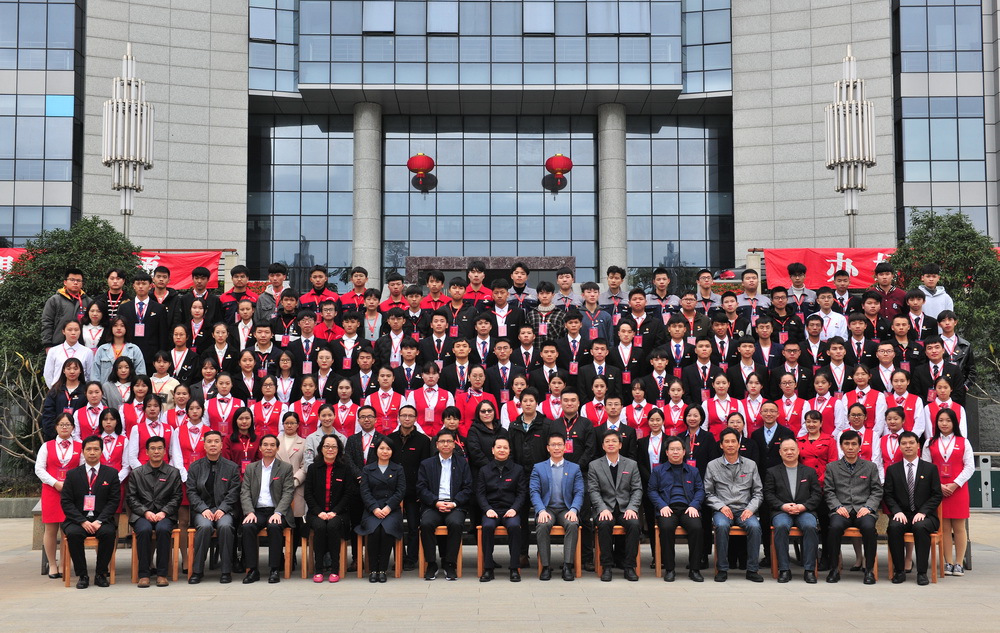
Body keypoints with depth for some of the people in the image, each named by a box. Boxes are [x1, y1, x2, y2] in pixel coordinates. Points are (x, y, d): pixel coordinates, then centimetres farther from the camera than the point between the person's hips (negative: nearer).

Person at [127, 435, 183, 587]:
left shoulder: (173, 473, 13)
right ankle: (144, 573, -26)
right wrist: (145, 512, -10)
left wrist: (164, 512, -10)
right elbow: (132, 498, 7)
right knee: (144, 530, -34)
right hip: (141, 515, 0)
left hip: (164, 515, 0)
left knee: (163, 529, -34)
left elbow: (176, 498, 7)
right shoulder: (136, 473, 13)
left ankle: (162, 573, -26)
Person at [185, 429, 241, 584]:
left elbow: (233, 493, 2)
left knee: (225, 526, -33)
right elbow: (191, 492, 4)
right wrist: (204, 509, -11)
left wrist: (222, 509, -13)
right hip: (202, 509, 0)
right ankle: (197, 571, -23)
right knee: (204, 526, -33)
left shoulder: (232, 467, 9)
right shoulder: (195, 467, 11)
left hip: (224, 510, 0)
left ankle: (226, 571, -24)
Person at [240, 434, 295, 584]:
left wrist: (278, 513, -17)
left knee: (274, 526, -34)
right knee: (247, 527, -30)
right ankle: (252, 570, -23)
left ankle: (274, 569, -25)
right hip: (257, 511, 2)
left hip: (277, 511, -2)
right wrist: (250, 512, -11)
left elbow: (288, 493, -1)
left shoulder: (286, 468, 8)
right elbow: (245, 493, 7)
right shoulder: (251, 468, 16)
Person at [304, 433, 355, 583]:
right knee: (320, 526, -32)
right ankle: (319, 569, -25)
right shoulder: (313, 468, 9)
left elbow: (348, 493, 2)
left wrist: (334, 512, -11)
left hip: (338, 513, -1)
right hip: (316, 513, 1)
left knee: (333, 526, -33)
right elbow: (308, 493, 4)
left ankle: (335, 569, -26)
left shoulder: (345, 469, 6)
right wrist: (319, 512, -10)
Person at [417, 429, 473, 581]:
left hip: (455, 506, -1)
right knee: (425, 524, -31)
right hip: (433, 506, 1)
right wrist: (436, 502, -11)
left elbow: (467, 488, 6)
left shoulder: (462, 464, 15)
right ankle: (431, 564, -17)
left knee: (456, 523, -34)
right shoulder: (426, 464, 15)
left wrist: (454, 503, -10)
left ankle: (449, 565, -20)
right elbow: (421, 488, 5)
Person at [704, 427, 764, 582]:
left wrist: (750, 508, -6)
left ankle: (752, 570, -21)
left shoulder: (750, 465, 14)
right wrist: (721, 506, -9)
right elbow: (708, 493, 8)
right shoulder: (712, 466, 10)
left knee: (755, 526, -31)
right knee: (722, 525, -35)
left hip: (744, 510, 1)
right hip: (722, 510, -1)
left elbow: (758, 492, 11)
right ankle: (722, 569, -24)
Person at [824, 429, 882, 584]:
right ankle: (834, 568, -19)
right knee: (835, 526, -34)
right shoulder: (832, 467, 16)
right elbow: (828, 491, 9)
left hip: (863, 509, 0)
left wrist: (868, 507, -6)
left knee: (869, 527, -34)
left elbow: (877, 491, 11)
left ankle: (869, 569, -20)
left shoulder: (870, 467, 17)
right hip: (841, 510, 0)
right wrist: (837, 507, -8)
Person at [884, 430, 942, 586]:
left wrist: (923, 512, -11)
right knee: (894, 527, -33)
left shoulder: (930, 468, 9)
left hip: (924, 515, -1)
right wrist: (897, 511, -11)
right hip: (902, 515, 1)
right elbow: (887, 495, 7)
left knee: (920, 527, -36)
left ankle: (922, 572, -29)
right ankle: (899, 571, -23)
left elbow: (937, 495, 3)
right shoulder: (892, 470, 12)